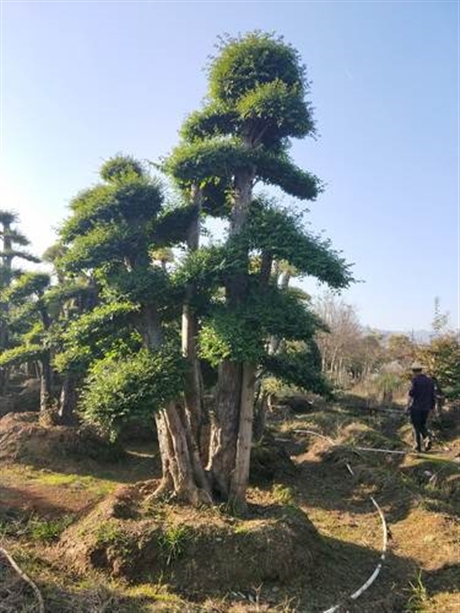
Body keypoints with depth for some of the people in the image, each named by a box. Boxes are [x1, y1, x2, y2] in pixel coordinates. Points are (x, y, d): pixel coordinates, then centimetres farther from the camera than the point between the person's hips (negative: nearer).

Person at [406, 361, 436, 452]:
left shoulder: (415, 380, -10)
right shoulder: (430, 380, 7)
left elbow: (411, 394, -13)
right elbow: (433, 395, 9)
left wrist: (408, 406, -2)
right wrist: (432, 406, 16)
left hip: (416, 407, -5)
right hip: (426, 408, 5)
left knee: (416, 427, 5)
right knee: (422, 426, 18)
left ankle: (418, 446, 4)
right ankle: (428, 438, -5)